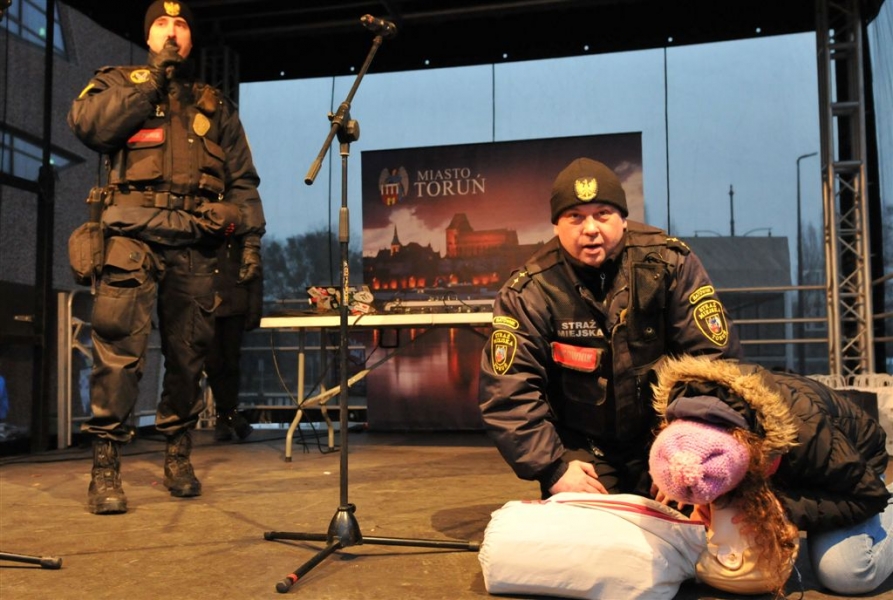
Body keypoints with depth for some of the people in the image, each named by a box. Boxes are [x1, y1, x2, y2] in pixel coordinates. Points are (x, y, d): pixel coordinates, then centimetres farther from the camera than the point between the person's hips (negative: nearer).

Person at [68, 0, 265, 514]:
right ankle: (105, 466, -6)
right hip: (134, 236, -2)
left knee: (189, 354, 4)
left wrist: (252, 238, 5)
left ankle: (179, 456, 15)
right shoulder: (120, 82, 19)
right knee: (119, 349, -11)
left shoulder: (217, 106, 24)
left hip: (195, 245, 2)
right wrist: (151, 78, -1)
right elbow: (87, 125, -3)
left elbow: (243, 180, 17)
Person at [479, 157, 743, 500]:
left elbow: (714, 355, -13)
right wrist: (552, 468, -22)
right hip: (582, 451, -1)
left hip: (664, 439, 1)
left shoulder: (669, 263, -13)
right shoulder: (529, 292, -16)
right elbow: (508, 393, -17)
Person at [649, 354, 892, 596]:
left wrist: (789, 508, -43)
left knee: (844, 574, -23)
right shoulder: (683, 398, -33)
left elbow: (868, 495, -31)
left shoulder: (803, 435, -47)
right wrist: (679, 480, -29)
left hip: (855, 459, -5)